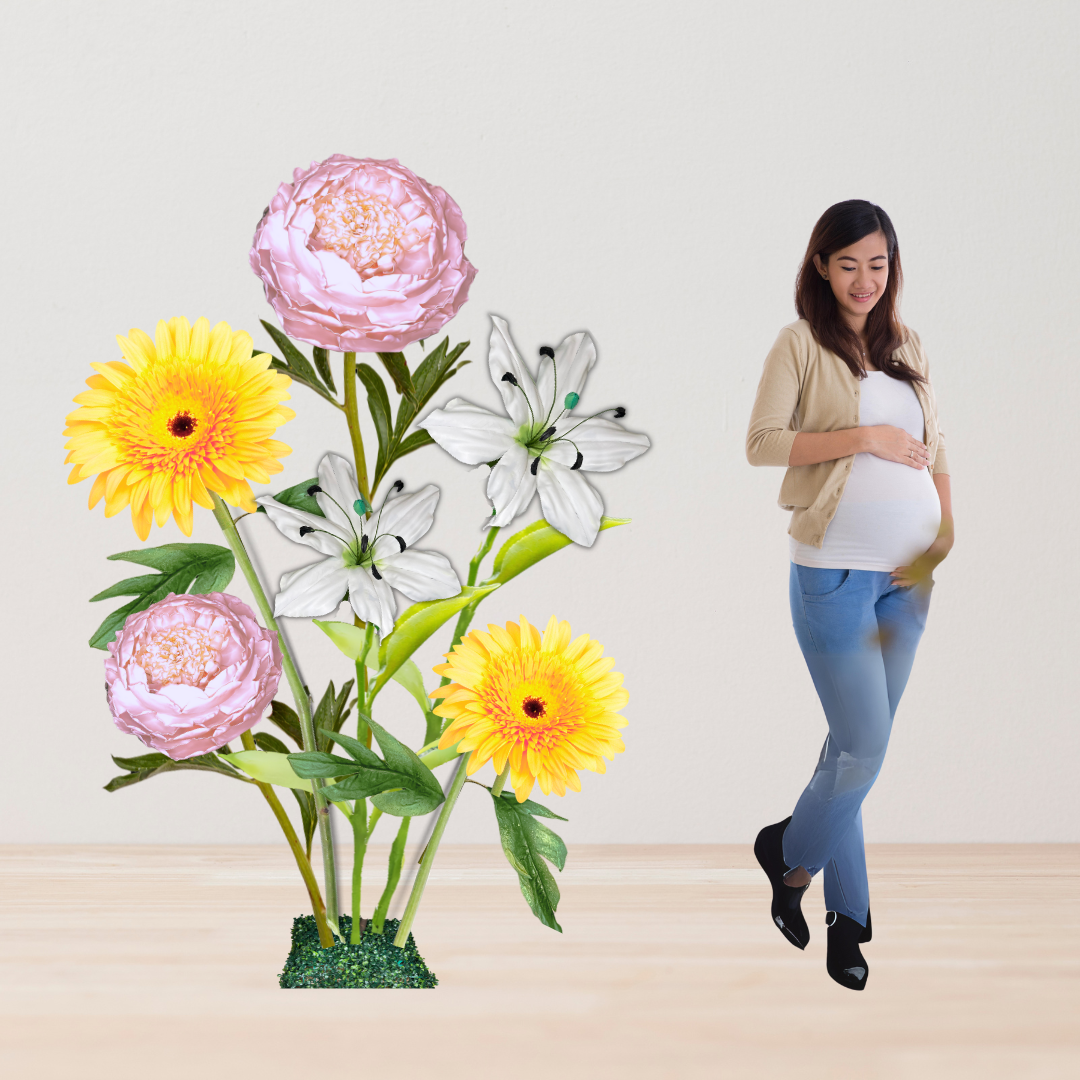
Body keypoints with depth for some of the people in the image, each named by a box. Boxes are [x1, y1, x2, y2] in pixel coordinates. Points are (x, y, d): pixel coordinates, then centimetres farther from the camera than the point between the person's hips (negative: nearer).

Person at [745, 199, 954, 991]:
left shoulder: (908, 346, 11)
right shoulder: (801, 343, -5)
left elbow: (935, 444, 16)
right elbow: (761, 443, -12)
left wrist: (948, 529, 2)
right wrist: (864, 437, -17)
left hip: (908, 575, 5)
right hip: (834, 573, -5)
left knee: (859, 742, 10)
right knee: (866, 745, -5)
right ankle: (791, 852, 20)